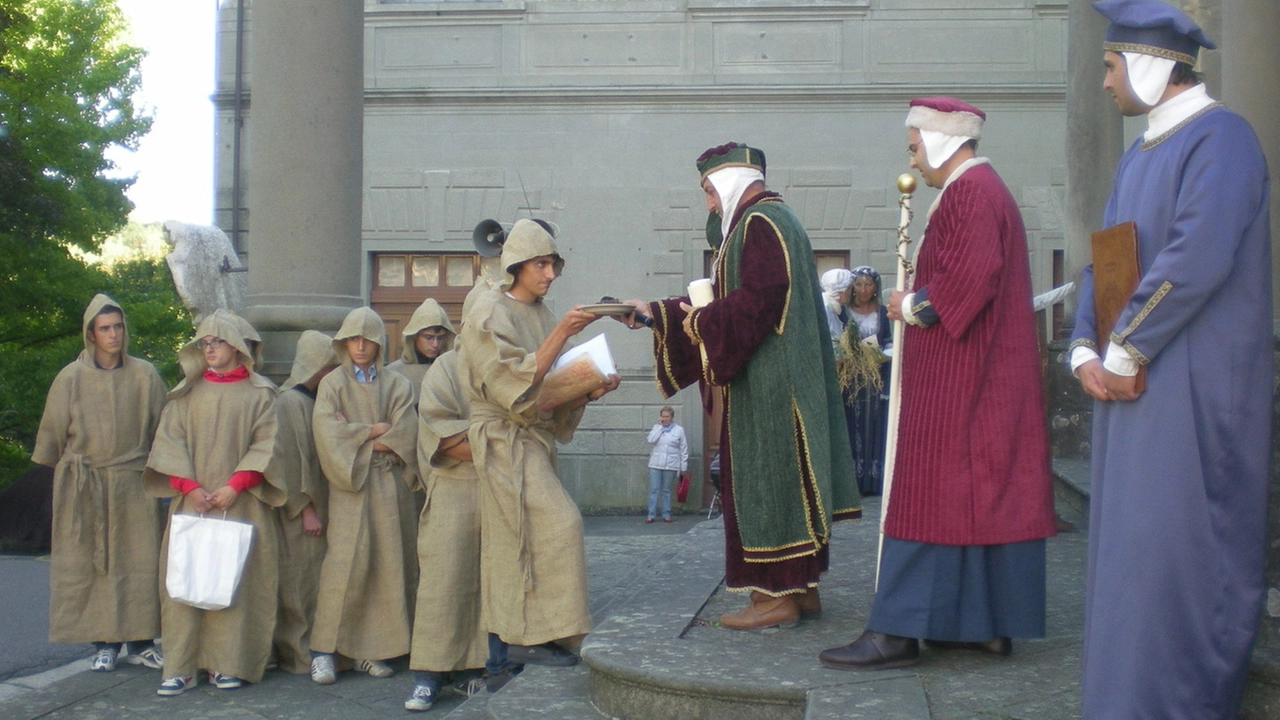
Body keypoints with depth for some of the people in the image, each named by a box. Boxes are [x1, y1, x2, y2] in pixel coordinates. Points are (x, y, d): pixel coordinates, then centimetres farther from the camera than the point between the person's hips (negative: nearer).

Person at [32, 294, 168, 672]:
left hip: (134, 484, 0)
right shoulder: (71, 378, 0)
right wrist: (66, 470, 12)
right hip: (84, 486, 0)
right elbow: (53, 430, 8)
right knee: (90, 563, 1)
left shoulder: (144, 375, 2)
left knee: (139, 561, 0)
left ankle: (140, 641, 8)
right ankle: (105, 643, 9)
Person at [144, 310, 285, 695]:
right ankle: (181, 667, -1)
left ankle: (229, 663, 1)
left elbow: (265, 445, -1)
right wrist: (188, 486, -8)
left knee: (236, 580, -4)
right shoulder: (188, 391, 12)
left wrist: (235, 486, -13)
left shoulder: (260, 393, 5)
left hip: (240, 503, -2)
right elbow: (170, 439, 6)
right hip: (191, 502, 2)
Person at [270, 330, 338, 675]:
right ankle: (299, 655, 7)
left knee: (318, 579, 9)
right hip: (300, 509, -8)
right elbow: (291, 460, -15)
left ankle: (319, 649, 15)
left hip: (321, 502, 8)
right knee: (301, 580, -1)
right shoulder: (290, 402, -10)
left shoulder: (318, 400, 14)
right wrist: (305, 508, -17)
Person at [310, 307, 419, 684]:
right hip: (349, 486, -2)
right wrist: (375, 431, -5)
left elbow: (405, 437, -2)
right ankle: (324, 649, -7)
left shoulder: (397, 385, 13)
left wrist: (357, 436, -7)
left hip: (389, 484, 2)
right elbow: (327, 433, -7)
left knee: (388, 563, -1)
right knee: (346, 562, -11)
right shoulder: (333, 384, 9)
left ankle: (372, 649, 4)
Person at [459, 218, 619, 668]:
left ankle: (515, 637, 11)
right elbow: (517, 383, -19)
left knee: (520, 540, 7)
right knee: (557, 526, -15)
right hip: (506, 441, -7)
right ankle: (529, 638, -10)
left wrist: (590, 390, -5)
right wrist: (562, 333, -24)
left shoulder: (541, 315, 14)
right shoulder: (490, 314, -9)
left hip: (534, 441, 8)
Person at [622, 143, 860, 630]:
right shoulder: (770, 220, 21)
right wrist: (656, 314, 19)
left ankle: (779, 595, -5)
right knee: (787, 477, 10)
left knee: (767, 477, -7)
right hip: (779, 380, 10)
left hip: (767, 383, -10)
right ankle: (802, 588, 14)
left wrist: (701, 322, -10)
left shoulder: (760, 223, -11)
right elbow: (730, 299, 22)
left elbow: (758, 297, -24)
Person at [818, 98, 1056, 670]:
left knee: (931, 495, -10)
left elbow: (967, 278, -25)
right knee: (983, 493, 10)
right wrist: (918, 300, 9)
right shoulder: (985, 188, 20)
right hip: (987, 379, 11)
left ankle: (899, 632, -8)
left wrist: (913, 306, -10)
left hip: (957, 381, -10)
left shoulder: (968, 193, -13)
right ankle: (989, 622, 15)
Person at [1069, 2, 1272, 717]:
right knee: (1129, 548, 12)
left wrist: (1123, 353, -15)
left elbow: (1197, 259, -21)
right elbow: (1101, 259, 16)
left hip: (1195, 390, -9)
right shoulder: (1138, 155, 17)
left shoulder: (1221, 138, -10)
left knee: (1177, 551, -5)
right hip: (1131, 386, 9)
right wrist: (1087, 351, 0)